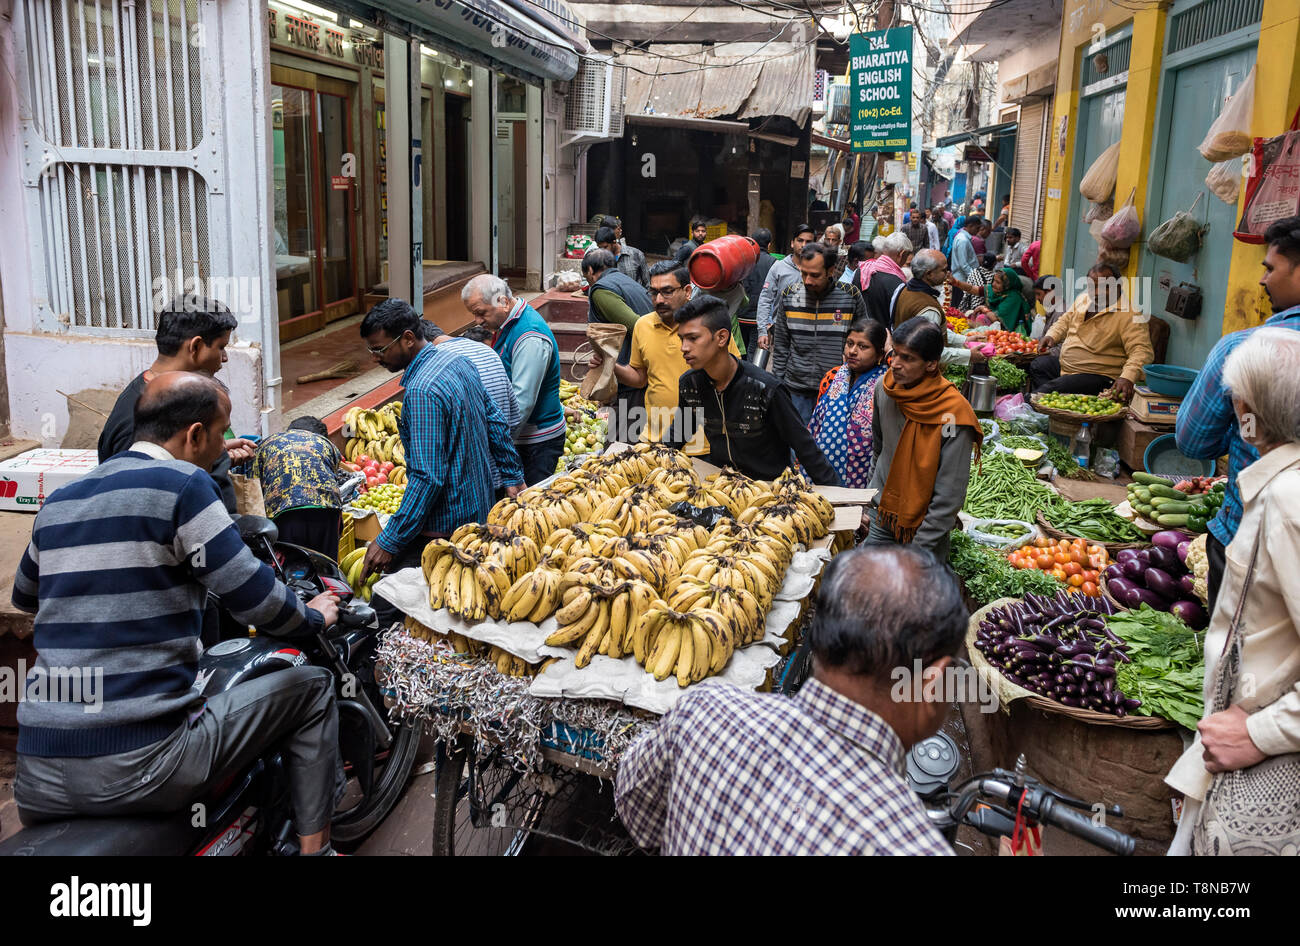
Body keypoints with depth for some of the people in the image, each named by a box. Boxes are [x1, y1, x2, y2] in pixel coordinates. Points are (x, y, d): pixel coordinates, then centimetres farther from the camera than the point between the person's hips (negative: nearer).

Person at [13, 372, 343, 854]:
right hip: (142, 767, -7)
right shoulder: (181, 484, -8)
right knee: (311, 687, 9)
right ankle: (315, 846, 11)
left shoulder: (58, 502, 12)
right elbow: (255, 599, -10)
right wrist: (314, 617, 10)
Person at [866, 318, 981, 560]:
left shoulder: (954, 414, -24)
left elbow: (950, 496, -21)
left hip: (927, 523, -4)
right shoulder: (884, 387, -8)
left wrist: (919, 548, -20)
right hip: (881, 512, 5)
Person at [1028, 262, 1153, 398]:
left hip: (1097, 376, -9)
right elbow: (1065, 321, 29)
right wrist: (1052, 336, 7)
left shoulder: (1130, 315, -15)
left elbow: (1142, 351, -24)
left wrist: (1127, 378, -41)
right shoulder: (1082, 299, 10)